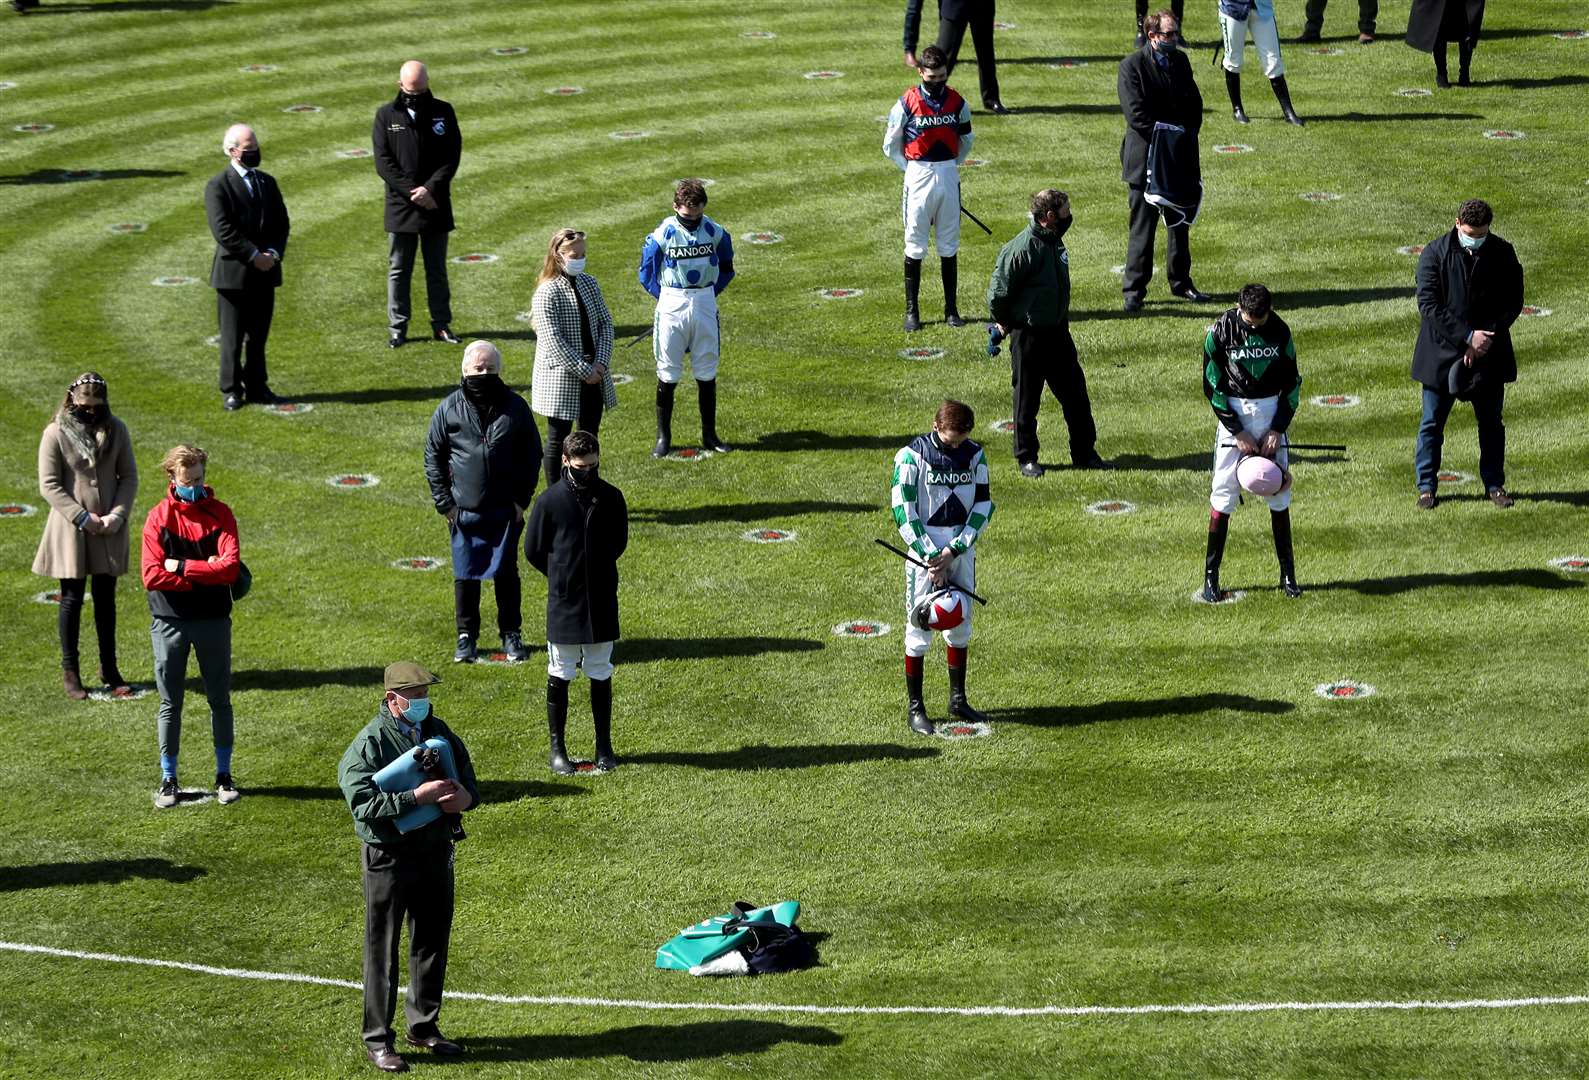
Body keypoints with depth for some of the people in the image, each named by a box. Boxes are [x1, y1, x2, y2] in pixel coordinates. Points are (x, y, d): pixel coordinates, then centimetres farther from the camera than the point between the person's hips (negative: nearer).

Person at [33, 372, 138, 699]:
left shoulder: (116, 429, 0)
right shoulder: (56, 433, -9)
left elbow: (129, 476, 4)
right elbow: (48, 485, -9)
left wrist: (117, 515, -10)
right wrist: (83, 518, -15)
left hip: (109, 528, 3)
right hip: (71, 528, -3)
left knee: (106, 596, 10)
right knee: (72, 597, 3)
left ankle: (109, 667, 21)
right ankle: (69, 670, 13)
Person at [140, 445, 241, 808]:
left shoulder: (220, 514, -2)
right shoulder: (159, 517, -4)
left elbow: (230, 567, -15)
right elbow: (152, 576, -14)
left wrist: (181, 567, -15)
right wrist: (204, 572, -15)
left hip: (213, 621, 1)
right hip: (170, 621, -1)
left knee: (220, 699, 9)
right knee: (170, 703, 7)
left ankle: (224, 775, 20)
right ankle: (168, 779, 15)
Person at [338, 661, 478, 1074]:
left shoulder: (438, 731, 6)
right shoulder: (368, 744, -15)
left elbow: (467, 777, 16)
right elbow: (364, 804, -23)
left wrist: (466, 797, -9)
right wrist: (417, 796, -29)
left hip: (435, 851, 6)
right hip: (388, 858, -6)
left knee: (432, 943, 15)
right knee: (382, 949, 2)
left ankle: (423, 1026, 31)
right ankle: (377, 1039, 10)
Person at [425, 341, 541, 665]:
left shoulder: (515, 407, -1)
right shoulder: (448, 409, -4)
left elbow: (532, 454, 5)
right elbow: (433, 458, 2)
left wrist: (522, 501, 0)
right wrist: (445, 504, -3)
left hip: (506, 512, 0)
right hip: (464, 513, 0)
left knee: (507, 573, 9)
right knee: (465, 576, 6)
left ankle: (511, 634, 21)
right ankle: (466, 637, 18)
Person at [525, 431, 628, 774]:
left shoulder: (611, 498, -2)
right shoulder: (550, 501, -10)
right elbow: (533, 550, 0)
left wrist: (597, 574, 10)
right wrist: (562, 576, 7)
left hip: (601, 604, 2)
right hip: (564, 604, -2)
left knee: (601, 676, 10)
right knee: (559, 677, 5)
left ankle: (604, 746, 20)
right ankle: (557, 749, 14)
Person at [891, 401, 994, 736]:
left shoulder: (975, 454, 2)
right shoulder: (912, 455, -11)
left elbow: (983, 506, 0)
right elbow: (903, 512, -13)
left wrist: (952, 551, -11)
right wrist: (932, 558, -16)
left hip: (962, 549, 4)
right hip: (924, 550, -4)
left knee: (960, 626, 12)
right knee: (920, 628, -3)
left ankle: (958, 700, 24)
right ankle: (914, 707, 4)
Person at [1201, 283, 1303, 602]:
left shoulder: (1280, 331, -4)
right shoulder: (1220, 331, -11)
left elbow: (1291, 384, 3)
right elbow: (1213, 386, -7)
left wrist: (1277, 430, -6)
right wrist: (1238, 432, -11)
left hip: (1272, 410, 2)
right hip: (1232, 412, -2)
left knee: (1278, 492, 3)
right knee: (1224, 492, -6)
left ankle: (1288, 572, 11)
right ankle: (1211, 575, -1)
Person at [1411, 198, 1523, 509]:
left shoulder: (1502, 253, -1)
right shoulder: (1435, 253, -9)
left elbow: (1514, 302, 0)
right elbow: (1428, 305, -15)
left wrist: (1488, 336, -13)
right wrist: (1467, 335, -20)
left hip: (1489, 355, 2)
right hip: (1442, 353, -2)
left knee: (1491, 424, 11)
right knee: (1432, 424, 4)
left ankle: (1494, 484, 22)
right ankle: (1427, 486, 15)